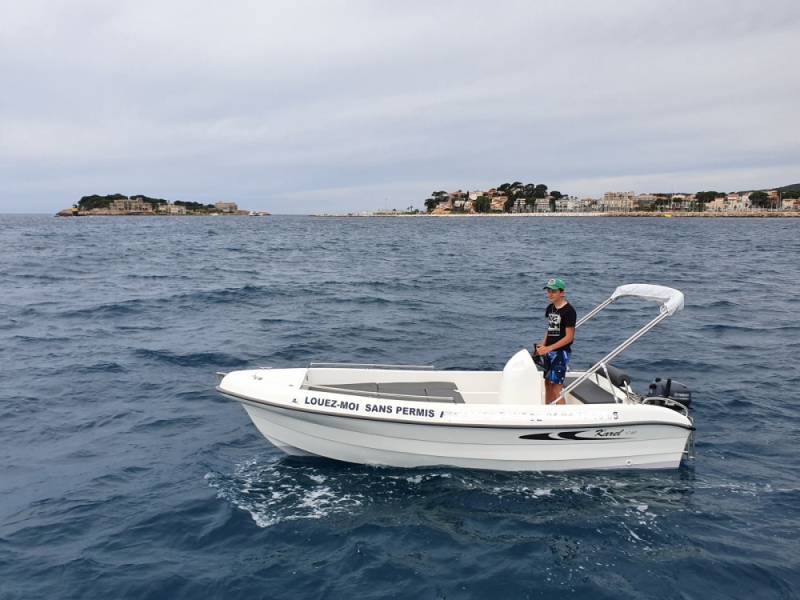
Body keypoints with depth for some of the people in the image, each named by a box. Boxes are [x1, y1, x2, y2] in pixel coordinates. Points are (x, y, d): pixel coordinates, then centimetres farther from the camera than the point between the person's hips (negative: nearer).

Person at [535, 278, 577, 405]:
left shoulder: (568, 311, -14)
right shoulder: (550, 308, 9)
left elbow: (569, 337, -16)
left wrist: (549, 348, -21)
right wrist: (542, 345, 1)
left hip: (561, 352, -8)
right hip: (549, 352, 8)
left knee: (557, 387, -8)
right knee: (548, 383, 15)